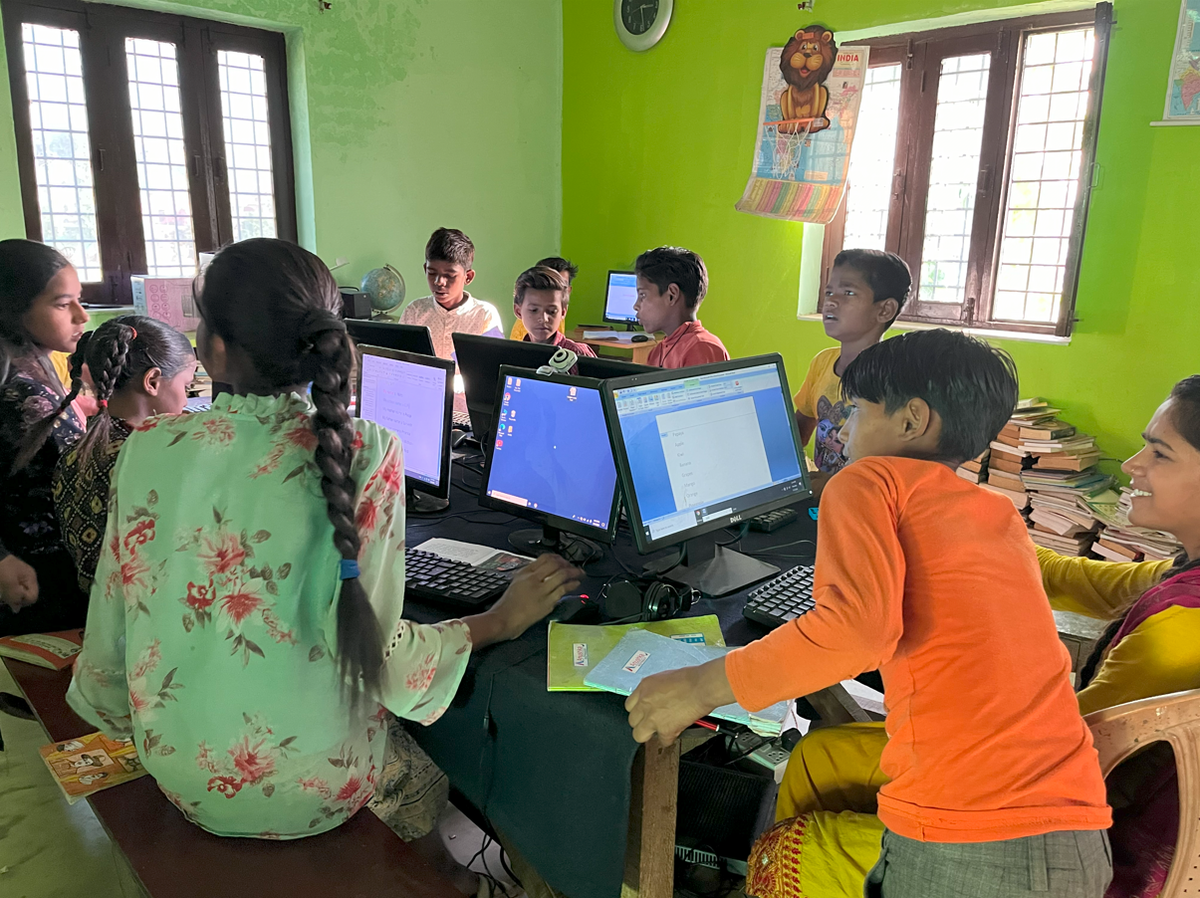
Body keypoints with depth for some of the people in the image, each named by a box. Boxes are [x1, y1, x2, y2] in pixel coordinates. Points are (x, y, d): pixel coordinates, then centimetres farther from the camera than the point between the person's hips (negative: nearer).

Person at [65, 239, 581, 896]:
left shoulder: (148, 450, -11)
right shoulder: (367, 454, -20)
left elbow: (109, 636, -2)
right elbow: (373, 648, -18)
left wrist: (135, 726, 18)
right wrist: (503, 620, -4)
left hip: (181, 774, 4)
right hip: (313, 787, -3)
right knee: (419, 776, 29)